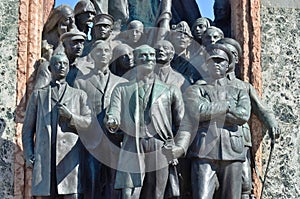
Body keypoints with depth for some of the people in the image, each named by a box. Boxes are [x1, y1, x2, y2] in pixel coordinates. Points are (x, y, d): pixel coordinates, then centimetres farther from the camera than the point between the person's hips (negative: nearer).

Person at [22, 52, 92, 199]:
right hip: (44, 158, 1)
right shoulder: (38, 95, 20)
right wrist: (28, 156, 3)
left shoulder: (79, 95, 19)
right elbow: (27, 128, 16)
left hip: (70, 157, -1)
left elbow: (89, 122, 8)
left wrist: (71, 117, -9)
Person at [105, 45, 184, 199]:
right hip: (132, 151, -1)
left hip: (160, 153, 1)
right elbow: (114, 113, 2)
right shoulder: (122, 89, 16)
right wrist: (111, 122, -22)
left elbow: (182, 123, 12)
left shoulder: (169, 90, 15)